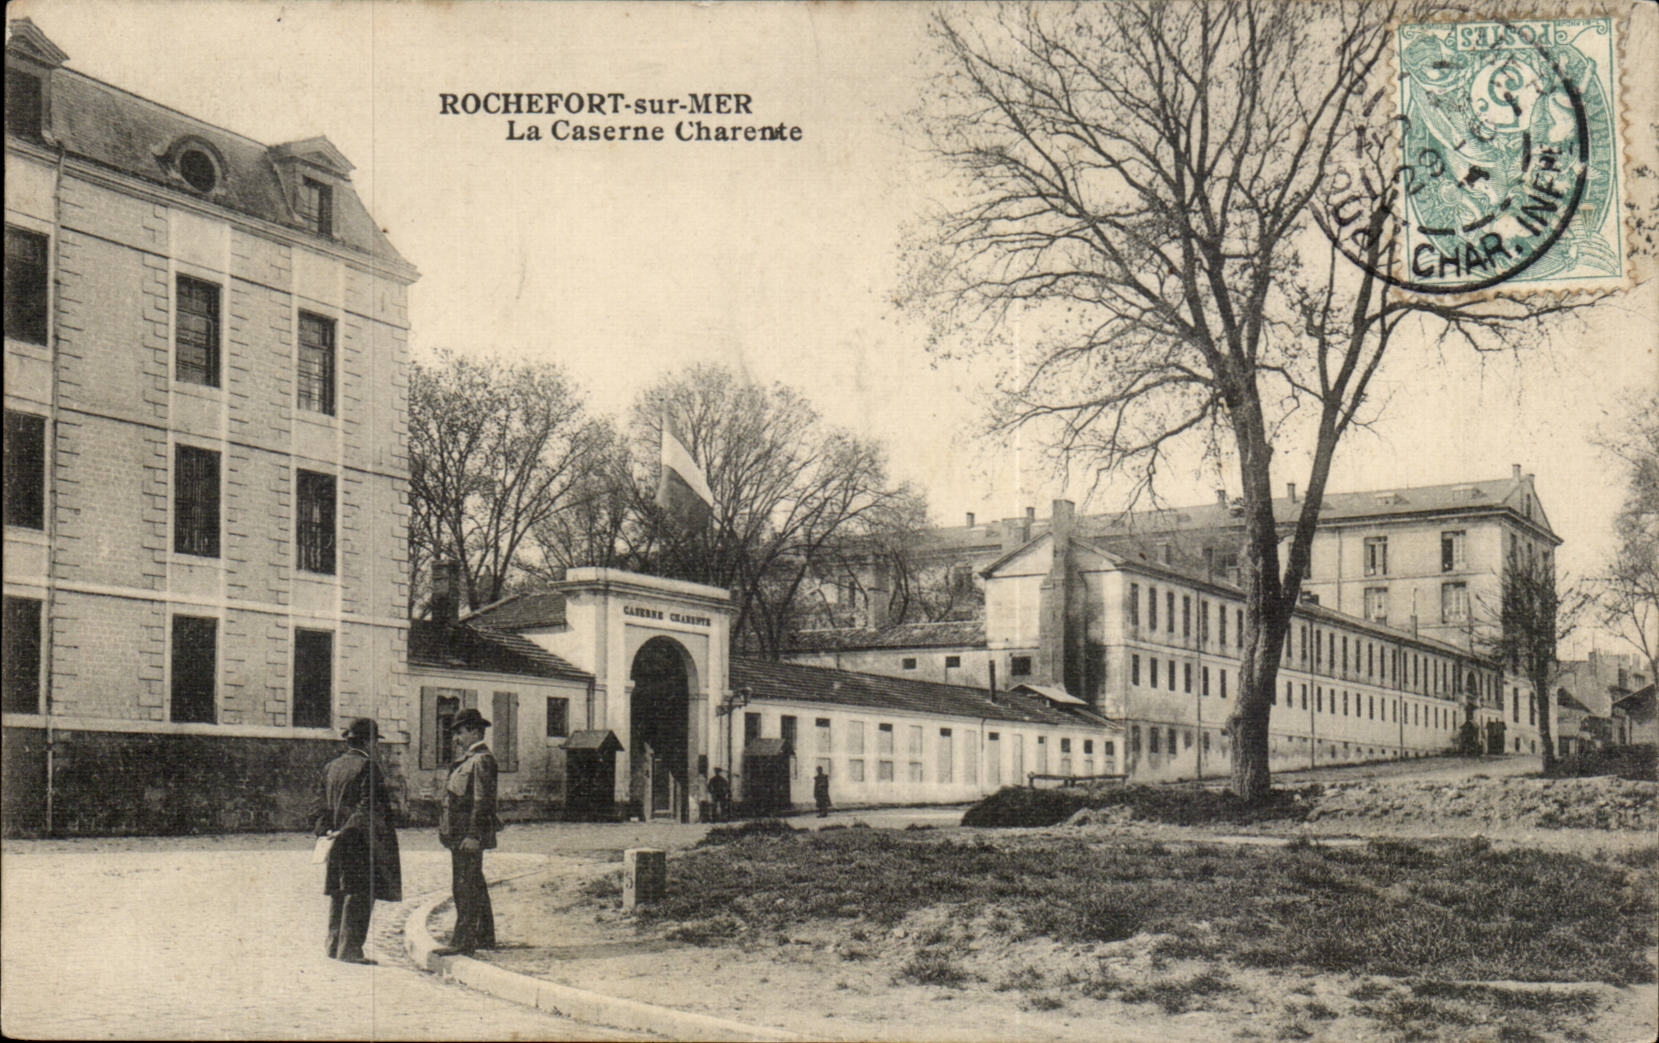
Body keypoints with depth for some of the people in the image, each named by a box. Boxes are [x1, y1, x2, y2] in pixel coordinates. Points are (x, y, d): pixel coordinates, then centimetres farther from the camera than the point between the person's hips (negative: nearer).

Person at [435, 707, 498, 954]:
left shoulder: (482, 760, -13)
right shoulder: (467, 760, 19)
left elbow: (483, 800, -19)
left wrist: (473, 835, -23)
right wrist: (448, 830, 20)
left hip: (468, 835, -10)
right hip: (460, 835, 10)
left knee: (465, 887, -9)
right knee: (474, 886, 14)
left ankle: (463, 939, -8)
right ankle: (484, 937, 20)